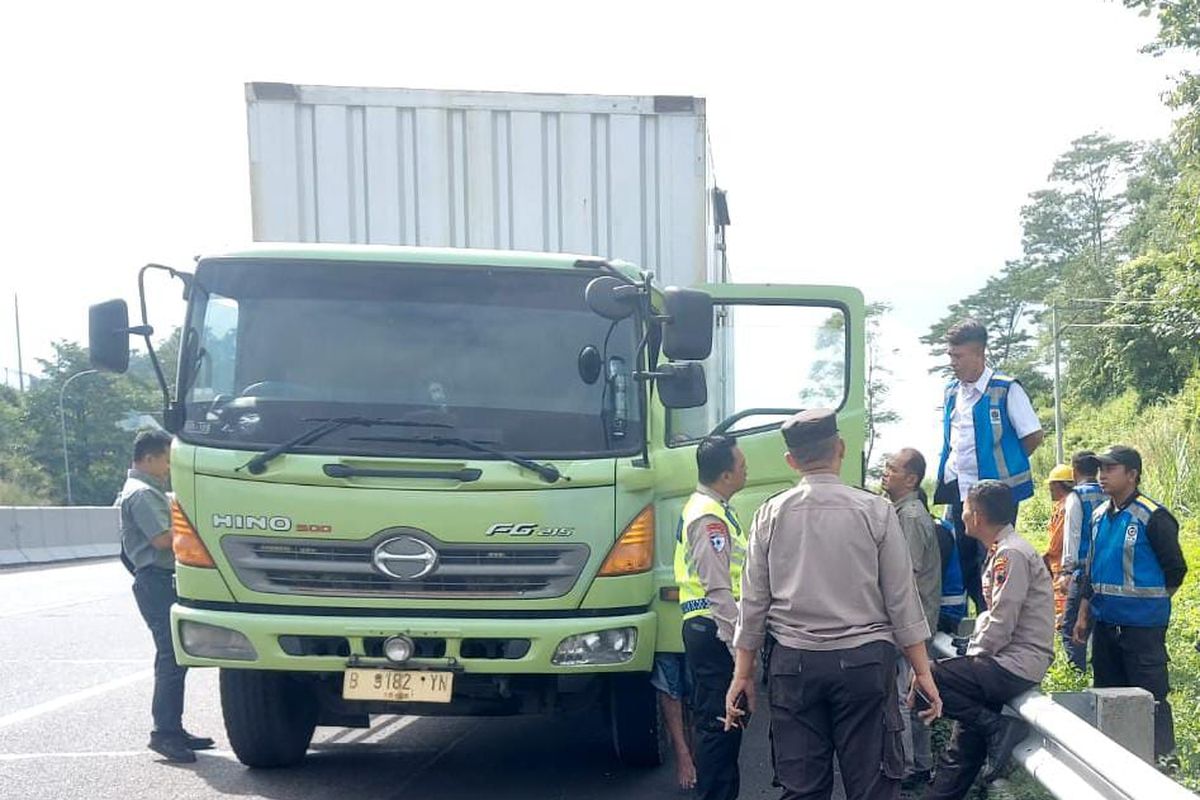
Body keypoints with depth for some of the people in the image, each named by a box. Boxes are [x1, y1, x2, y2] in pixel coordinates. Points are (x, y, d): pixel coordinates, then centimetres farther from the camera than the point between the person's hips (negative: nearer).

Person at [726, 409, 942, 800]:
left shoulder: (771, 515, 2)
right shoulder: (875, 510, -3)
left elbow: (754, 602, 5)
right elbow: (901, 598, 0)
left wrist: (743, 673, 13)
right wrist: (922, 670, 7)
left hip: (794, 664, 2)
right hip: (863, 660, -1)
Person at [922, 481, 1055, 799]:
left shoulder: (1011, 554, -15)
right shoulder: (1001, 551, 16)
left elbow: (1001, 626, -19)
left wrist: (973, 658, -6)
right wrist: (972, 656, 8)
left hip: (1015, 666, -10)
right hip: (1008, 665, 10)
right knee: (963, 749, 10)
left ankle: (997, 726, -14)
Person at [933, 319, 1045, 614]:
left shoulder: (1005, 390, -10)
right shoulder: (952, 392, 11)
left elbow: (1034, 436, -7)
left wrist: (1003, 465, 2)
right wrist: (945, 474, 13)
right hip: (958, 492, 7)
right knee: (962, 562, 10)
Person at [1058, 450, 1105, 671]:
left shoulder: (1076, 496, -7)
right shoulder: (1107, 496, 9)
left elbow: (1072, 535, -11)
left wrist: (1066, 570, -10)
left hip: (1083, 570, -6)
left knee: (1071, 627, -2)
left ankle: (1078, 673, -9)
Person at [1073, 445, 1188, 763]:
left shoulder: (1153, 517, -13)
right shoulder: (1100, 516, 9)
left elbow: (1175, 569, -7)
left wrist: (1150, 602, 3)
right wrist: (1083, 615, 15)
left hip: (1142, 626, -7)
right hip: (1105, 622, 7)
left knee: (1151, 692, -3)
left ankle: (1163, 757, 4)